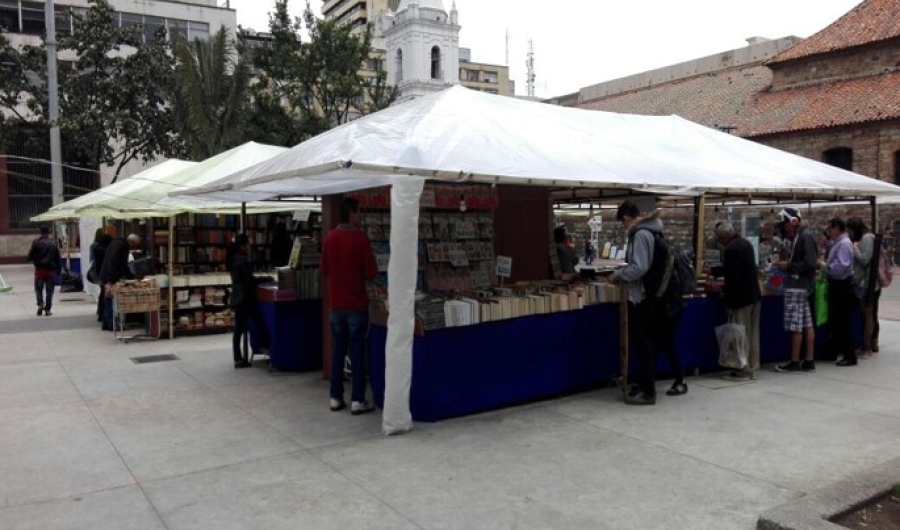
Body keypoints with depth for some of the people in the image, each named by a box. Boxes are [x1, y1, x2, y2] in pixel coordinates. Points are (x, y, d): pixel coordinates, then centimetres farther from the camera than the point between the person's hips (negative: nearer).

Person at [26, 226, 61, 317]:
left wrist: (34, 261, 17)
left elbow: (29, 257, -5)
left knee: (38, 288, 15)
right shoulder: (53, 245, 3)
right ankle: (47, 309, 5)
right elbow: (58, 259, 3)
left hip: (39, 269, -1)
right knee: (49, 290, 6)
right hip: (51, 270, 1)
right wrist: (58, 270, 11)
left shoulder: (36, 243, -3)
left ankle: (40, 303, -5)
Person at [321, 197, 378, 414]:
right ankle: (357, 400, 5)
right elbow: (371, 273, -13)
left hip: (336, 304, 5)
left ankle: (336, 398, 16)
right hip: (357, 304, -5)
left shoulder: (329, 238, 3)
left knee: (337, 352, 11)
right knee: (357, 352, 1)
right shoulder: (360, 238, -13)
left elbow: (325, 270, 11)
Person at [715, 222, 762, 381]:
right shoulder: (745, 243, 11)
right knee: (753, 334, 11)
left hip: (742, 298, -9)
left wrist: (729, 303, -16)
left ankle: (744, 371, 3)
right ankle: (753, 369, 17)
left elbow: (732, 277, -20)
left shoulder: (731, 249, -17)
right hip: (754, 296, 9)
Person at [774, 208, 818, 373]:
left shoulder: (805, 237, -13)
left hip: (797, 287, -10)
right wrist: (786, 264, 5)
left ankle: (794, 363, 1)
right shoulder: (798, 237, 15)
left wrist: (788, 265, -13)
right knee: (807, 324, 10)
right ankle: (809, 361, 14)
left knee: (795, 326, -5)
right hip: (800, 285, 10)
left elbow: (809, 264, -20)